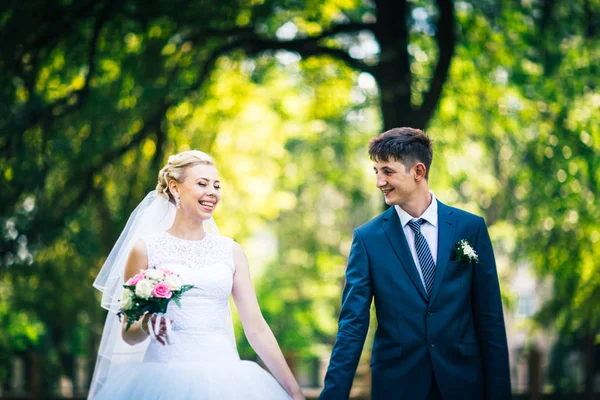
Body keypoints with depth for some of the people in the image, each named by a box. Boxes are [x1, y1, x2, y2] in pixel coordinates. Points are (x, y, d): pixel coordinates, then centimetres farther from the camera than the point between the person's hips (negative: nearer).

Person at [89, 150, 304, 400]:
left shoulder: (231, 251, 9)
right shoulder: (146, 248, 0)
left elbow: (256, 328, 7)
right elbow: (128, 333, 3)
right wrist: (146, 326, -20)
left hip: (223, 377, 3)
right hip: (167, 378, -3)